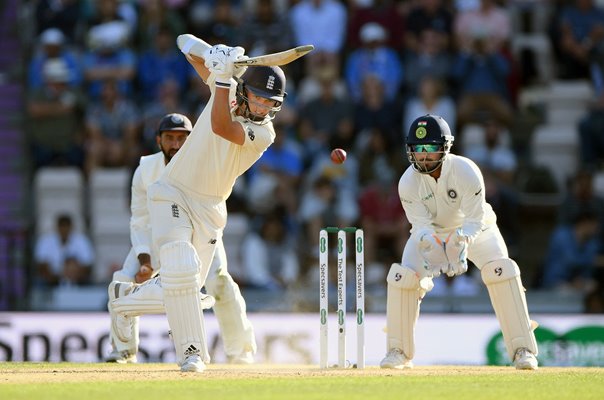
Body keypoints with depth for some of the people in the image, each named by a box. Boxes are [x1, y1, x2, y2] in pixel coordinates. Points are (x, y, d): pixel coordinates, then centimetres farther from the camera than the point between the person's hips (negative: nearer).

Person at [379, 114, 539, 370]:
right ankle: (399, 351, 1)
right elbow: (421, 224, -22)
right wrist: (429, 248, -43)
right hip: (431, 232, 2)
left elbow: (474, 219, -26)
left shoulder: (466, 172, -30)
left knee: (501, 271, -25)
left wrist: (462, 243, -46)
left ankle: (523, 350, -19)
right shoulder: (408, 182, -24)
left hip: (474, 229, -2)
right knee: (403, 278, -17)